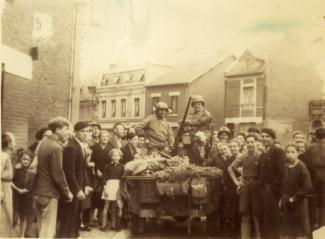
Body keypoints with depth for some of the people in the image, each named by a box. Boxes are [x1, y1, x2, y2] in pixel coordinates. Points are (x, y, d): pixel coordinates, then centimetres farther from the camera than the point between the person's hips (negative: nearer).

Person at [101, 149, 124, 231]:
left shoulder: (121, 167, 5)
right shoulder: (108, 165, -3)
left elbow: (122, 178, 10)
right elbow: (105, 177, -4)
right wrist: (105, 188, -11)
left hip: (118, 186, 3)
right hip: (109, 185, -3)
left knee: (114, 206, 9)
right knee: (106, 205, 0)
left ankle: (113, 224, 16)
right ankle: (104, 225, 4)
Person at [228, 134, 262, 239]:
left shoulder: (261, 156, -8)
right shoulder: (242, 157, 5)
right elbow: (230, 168, 16)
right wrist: (236, 181, 9)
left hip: (257, 186, -4)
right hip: (244, 186, 4)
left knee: (257, 214, 3)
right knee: (245, 214, 7)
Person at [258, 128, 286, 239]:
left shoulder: (278, 151, -7)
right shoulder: (263, 154, 19)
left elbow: (281, 172, -15)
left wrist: (274, 187, -17)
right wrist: (261, 186, 7)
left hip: (272, 190, -8)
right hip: (263, 190, 8)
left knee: (272, 219, -3)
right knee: (264, 219, 11)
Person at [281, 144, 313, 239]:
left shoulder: (301, 167, -14)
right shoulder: (286, 167, 6)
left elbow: (308, 186, -20)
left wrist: (295, 198, -17)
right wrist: (282, 199, 6)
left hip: (298, 204, -6)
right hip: (287, 205, 6)